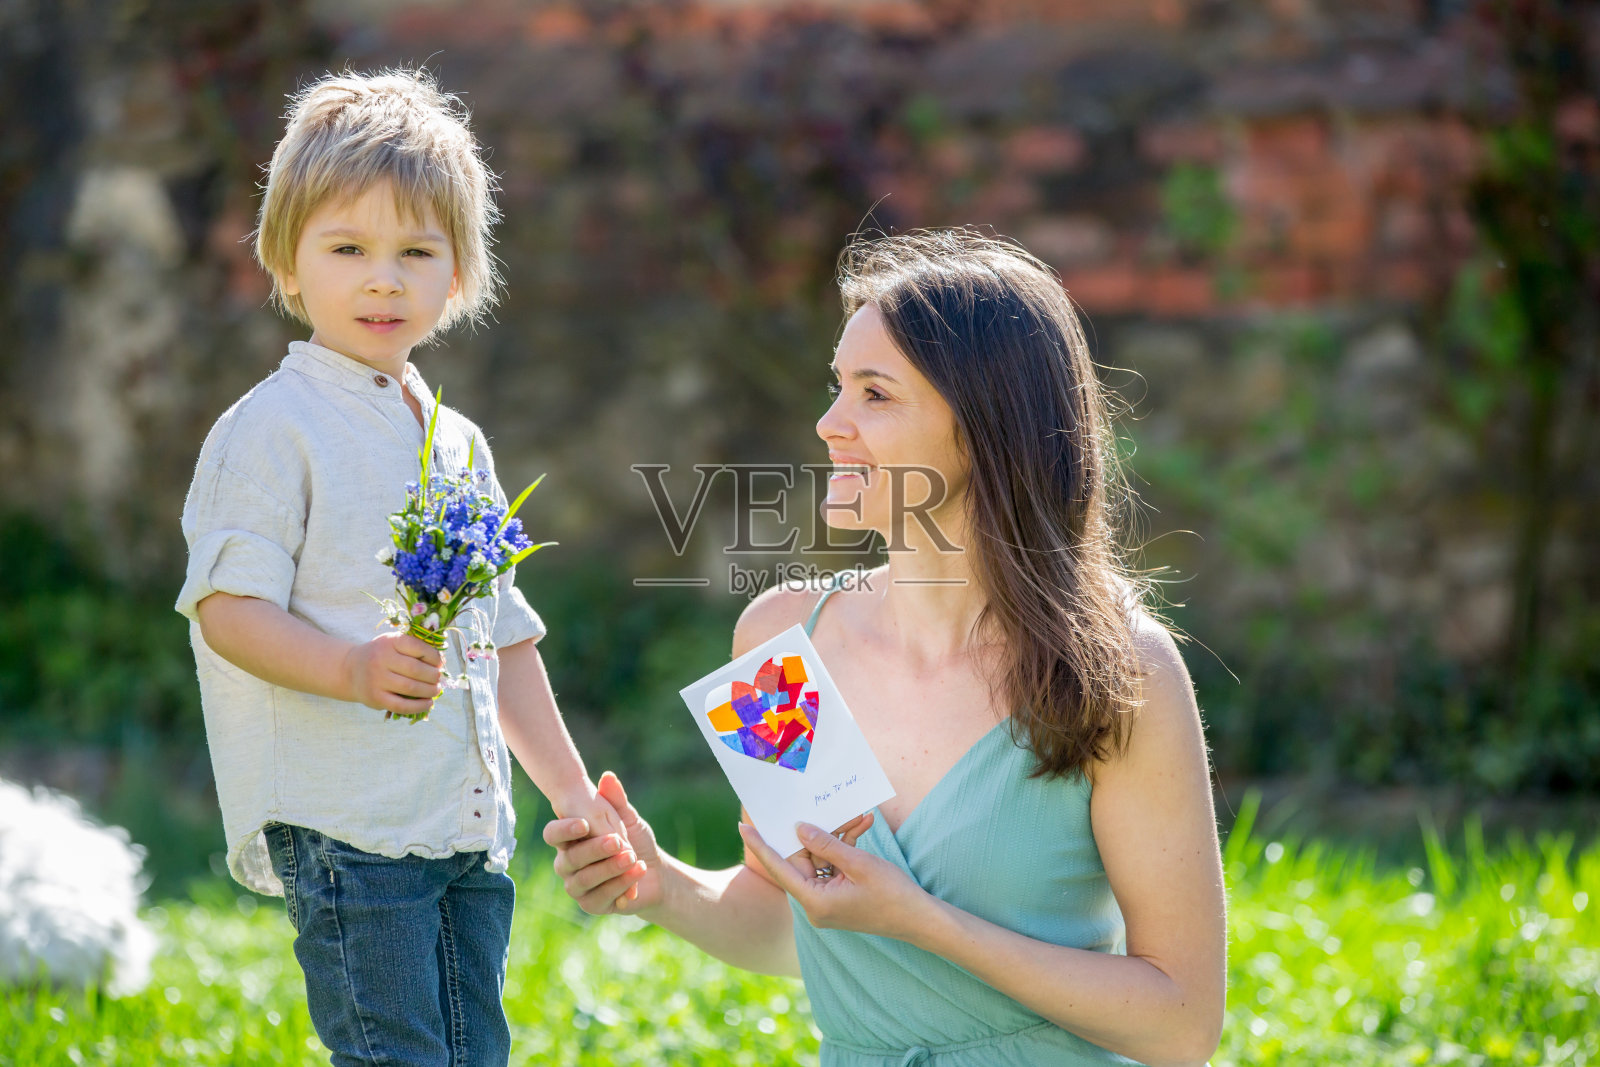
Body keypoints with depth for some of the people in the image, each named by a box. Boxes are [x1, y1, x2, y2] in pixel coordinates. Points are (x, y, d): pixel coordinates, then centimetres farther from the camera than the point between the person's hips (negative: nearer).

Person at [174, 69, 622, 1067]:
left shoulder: (459, 443, 18)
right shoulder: (272, 429, -5)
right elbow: (227, 608, -13)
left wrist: (571, 789, 22)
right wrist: (353, 668, -30)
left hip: (469, 829, 7)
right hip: (344, 826, -7)